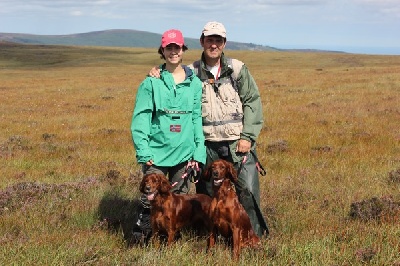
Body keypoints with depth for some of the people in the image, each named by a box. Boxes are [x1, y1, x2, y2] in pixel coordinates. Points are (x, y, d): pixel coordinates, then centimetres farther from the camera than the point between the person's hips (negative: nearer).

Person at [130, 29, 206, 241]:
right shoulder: (152, 82, 0)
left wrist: (199, 153, -1)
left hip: (184, 153, 2)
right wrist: (143, 151, -11)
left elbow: (198, 118, 5)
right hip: (157, 152, -2)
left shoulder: (194, 83, 6)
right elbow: (140, 118, -3)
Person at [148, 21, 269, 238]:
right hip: (207, 145, 2)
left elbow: (253, 102, 0)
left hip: (238, 144, -2)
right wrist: (157, 74, -5)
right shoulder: (192, 72, 4)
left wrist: (247, 137, -7)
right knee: (207, 193, 9)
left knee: (247, 190, -6)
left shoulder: (237, 69, 1)